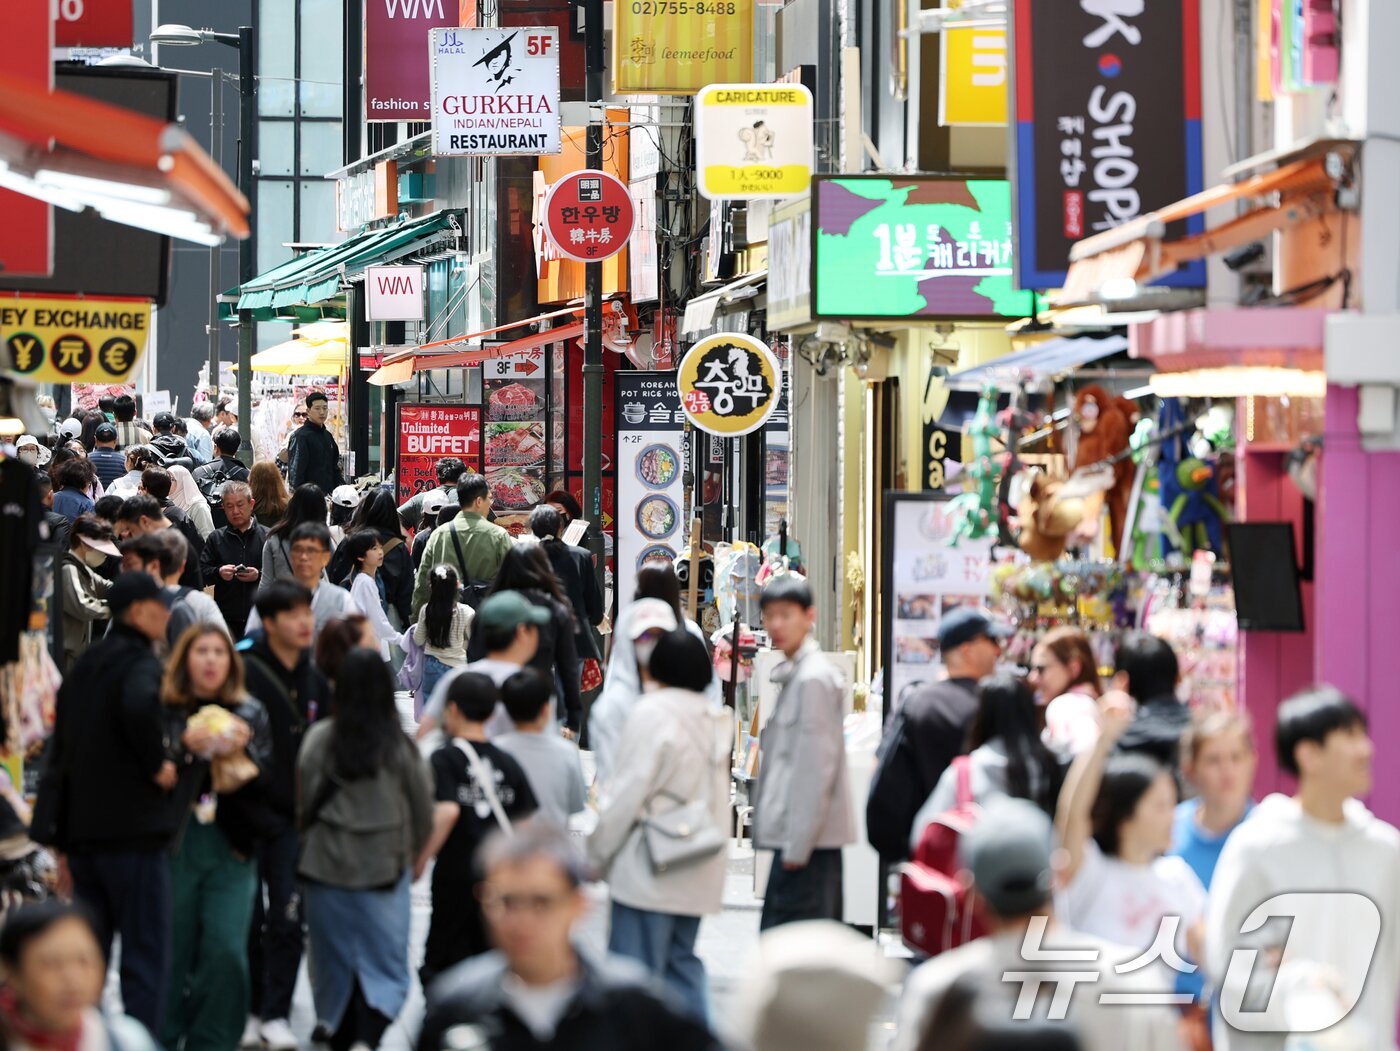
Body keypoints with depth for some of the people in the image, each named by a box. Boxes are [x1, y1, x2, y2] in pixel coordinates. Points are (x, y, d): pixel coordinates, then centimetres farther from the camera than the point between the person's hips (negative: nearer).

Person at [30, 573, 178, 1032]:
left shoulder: (85, 665, 15)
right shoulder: (140, 663, -11)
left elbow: (61, 747, 19)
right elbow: (140, 706, -36)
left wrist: (64, 840, 21)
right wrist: (158, 765, -19)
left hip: (81, 825, 8)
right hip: (132, 827, -8)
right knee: (145, 951, -4)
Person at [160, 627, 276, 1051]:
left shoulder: (251, 713, 10)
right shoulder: (162, 710, 1)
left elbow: (268, 781, 7)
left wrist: (241, 754, -11)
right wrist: (185, 748, -19)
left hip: (231, 845, 2)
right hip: (173, 844, -2)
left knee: (226, 952, -6)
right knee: (172, 950, 2)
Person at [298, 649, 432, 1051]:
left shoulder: (319, 739, -9)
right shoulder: (400, 746, -10)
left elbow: (303, 803, 1)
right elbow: (423, 810, 1)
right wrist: (412, 854, 20)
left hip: (326, 867, 1)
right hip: (386, 869, -1)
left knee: (335, 963, 15)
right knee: (384, 967, 2)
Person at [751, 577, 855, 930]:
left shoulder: (814, 678, -12)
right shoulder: (794, 675, 19)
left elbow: (817, 767, -17)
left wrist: (797, 845, -19)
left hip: (807, 837, -10)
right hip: (804, 837, 10)